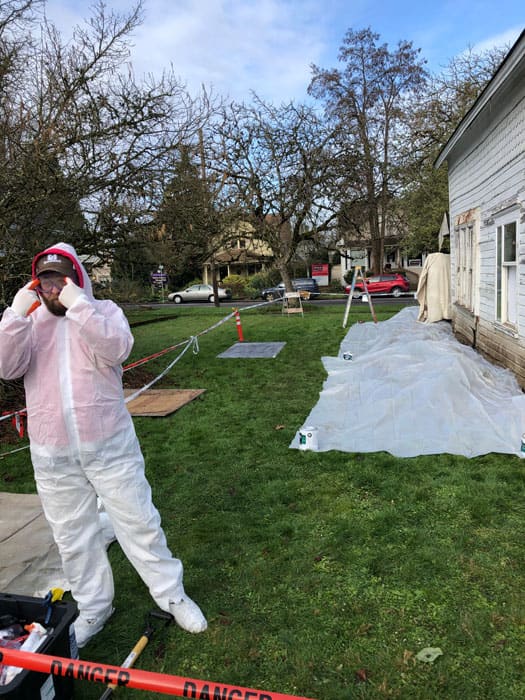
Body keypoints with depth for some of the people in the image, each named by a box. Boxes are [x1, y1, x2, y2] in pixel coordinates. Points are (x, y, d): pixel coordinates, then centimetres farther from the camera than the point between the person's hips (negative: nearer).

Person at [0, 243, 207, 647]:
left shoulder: (103, 311, -1)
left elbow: (117, 348, -22)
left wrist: (78, 305, -27)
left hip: (109, 444, -3)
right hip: (51, 454, 3)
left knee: (139, 521, 7)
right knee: (72, 534, 15)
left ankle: (171, 594, 26)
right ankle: (93, 607, 36)